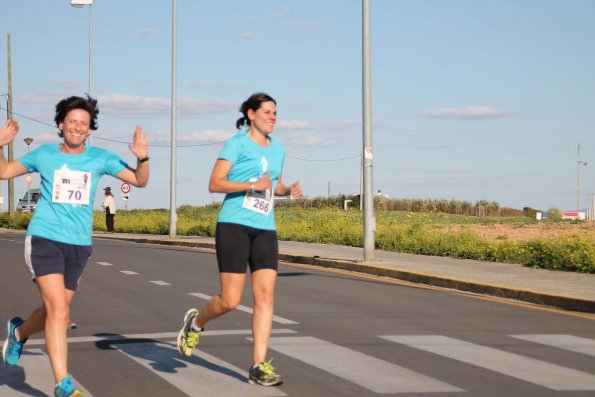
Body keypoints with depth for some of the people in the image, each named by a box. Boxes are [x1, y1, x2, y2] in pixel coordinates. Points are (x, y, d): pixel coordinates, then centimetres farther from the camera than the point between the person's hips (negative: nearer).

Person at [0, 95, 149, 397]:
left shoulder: (100, 158, 5)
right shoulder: (44, 154, 4)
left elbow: (139, 180, 6)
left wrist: (142, 158, -13)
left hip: (78, 244, 3)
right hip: (43, 239, -3)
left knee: (54, 313, 11)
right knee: (58, 310, -17)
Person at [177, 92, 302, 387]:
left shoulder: (277, 149, 15)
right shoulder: (237, 144, -3)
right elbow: (215, 184, -9)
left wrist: (289, 190, 7)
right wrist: (253, 185, -19)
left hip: (265, 230, 5)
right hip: (234, 226, -5)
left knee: (265, 296, -6)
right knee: (230, 301, -6)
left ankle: (259, 366, -4)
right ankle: (196, 322, 26)